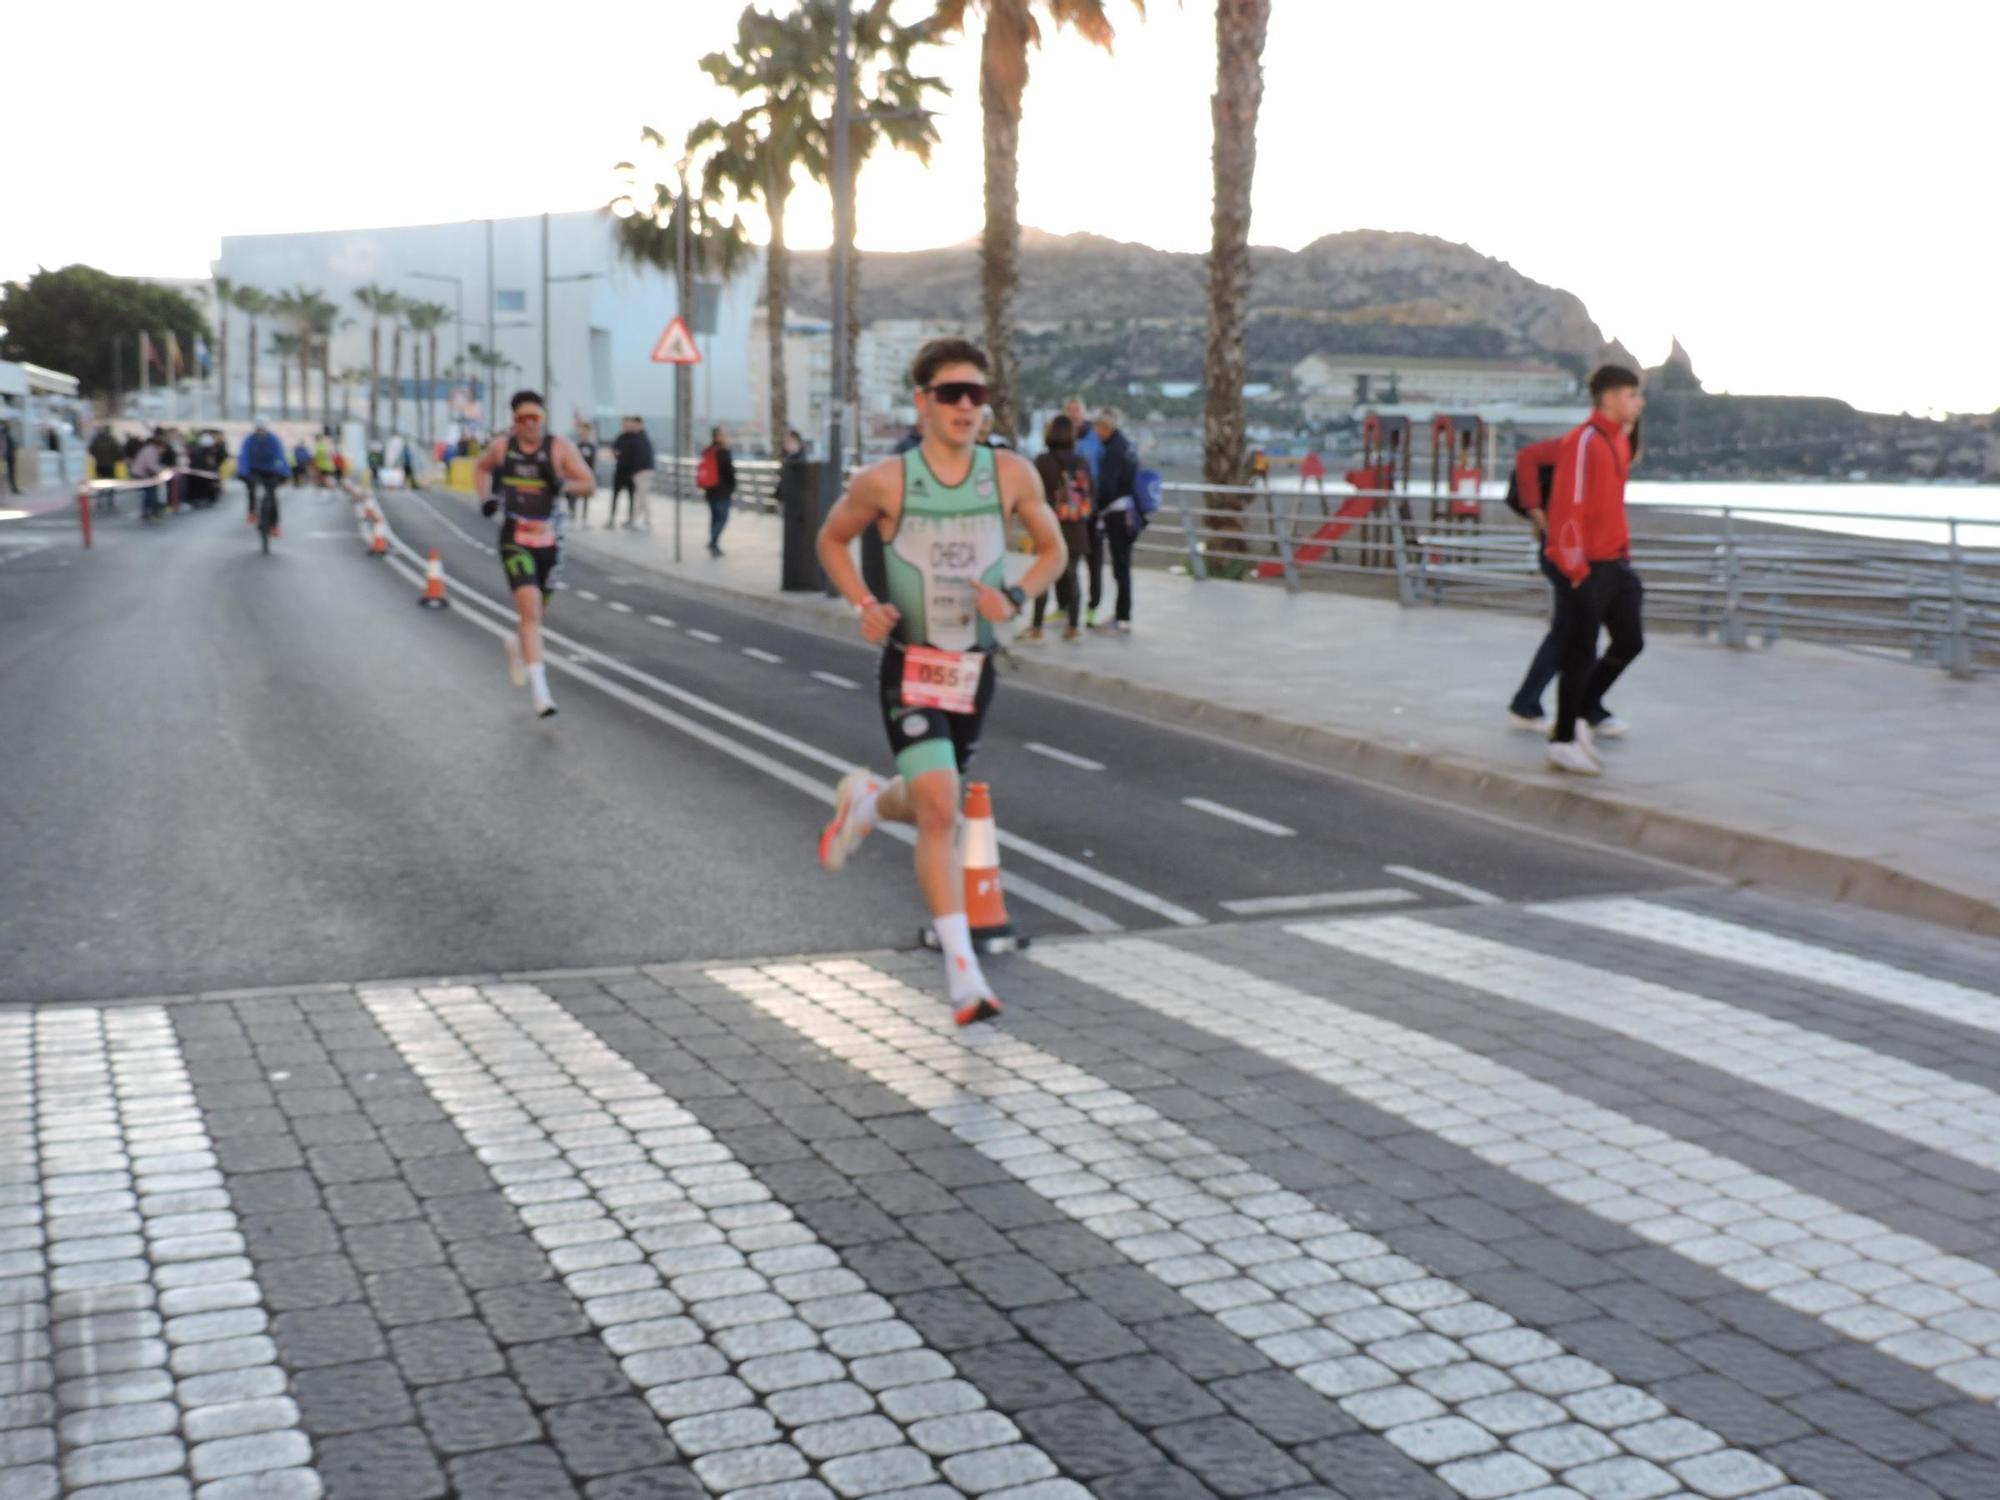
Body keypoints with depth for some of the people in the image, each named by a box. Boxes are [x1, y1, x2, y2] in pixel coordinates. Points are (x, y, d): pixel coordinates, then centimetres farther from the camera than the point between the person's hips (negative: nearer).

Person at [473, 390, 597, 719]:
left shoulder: (560, 447, -7)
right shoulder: (502, 446, -1)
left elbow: (589, 481, -8)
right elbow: (480, 467, 19)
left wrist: (563, 484, -27)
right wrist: (485, 498, 3)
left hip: (549, 539, 2)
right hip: (514, 539, -1)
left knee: (536, 610, 17)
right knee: (530, 608, -18)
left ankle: (519, 646, 54)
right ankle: (539, 690, -21)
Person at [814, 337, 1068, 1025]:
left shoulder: (1012, 474, -3)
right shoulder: (885, 481, -8)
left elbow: (1054, 550, 10)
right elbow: (831, 540, 9)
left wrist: (1016, 597, -10)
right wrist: (862, 605, -7)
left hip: (975, 667, 4)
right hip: (911, 666, -3)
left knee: (932, 806, 17)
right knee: (939, 813, -15)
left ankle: (866, 800, 53)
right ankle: (964, 977, -10)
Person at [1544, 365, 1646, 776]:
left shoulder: (1620, 441, 13)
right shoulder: (1585, 441, -15)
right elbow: (1569, 506, -19)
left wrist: (1624, 550, 15)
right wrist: (1576, 568, -20)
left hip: (1616, 563, 9)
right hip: (1589, 568, -9)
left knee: (1630, 641, 11)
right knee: (1581, 653, -2)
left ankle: (1585, 708, 28)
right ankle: (1564, 741, 7)